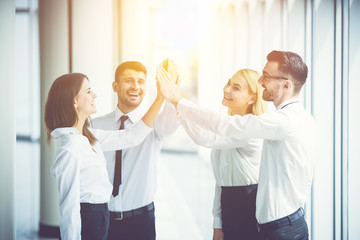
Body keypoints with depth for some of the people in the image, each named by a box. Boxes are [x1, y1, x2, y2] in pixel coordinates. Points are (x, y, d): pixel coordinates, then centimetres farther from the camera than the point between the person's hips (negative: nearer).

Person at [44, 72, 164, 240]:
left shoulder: (88, 137, 7)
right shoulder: (69, 149, -21)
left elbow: (132, 137, 11)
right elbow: (69, 208, -21)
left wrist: (161, 96, 8)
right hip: (86, 222, -9)